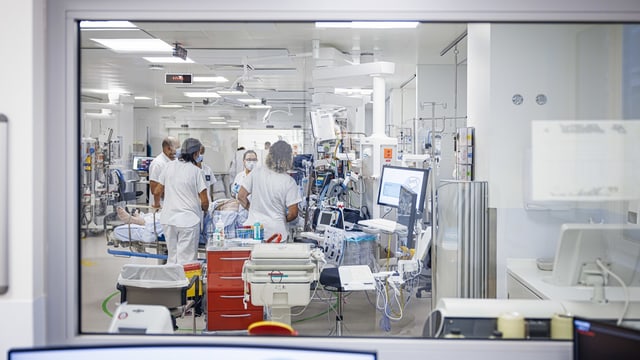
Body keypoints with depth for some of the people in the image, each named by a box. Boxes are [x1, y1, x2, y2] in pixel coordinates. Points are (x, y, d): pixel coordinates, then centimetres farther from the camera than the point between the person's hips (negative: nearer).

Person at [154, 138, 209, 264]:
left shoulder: (169, 166, 4)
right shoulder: (196, 171, -9)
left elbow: (157, 192, 10)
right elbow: (204, 201, -9)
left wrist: (157, 205, 31)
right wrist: (204, 210, 13)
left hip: (168, 219, 5)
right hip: (188, 220, -5)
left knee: (171, 257, 17)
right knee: (186, 260, 1)